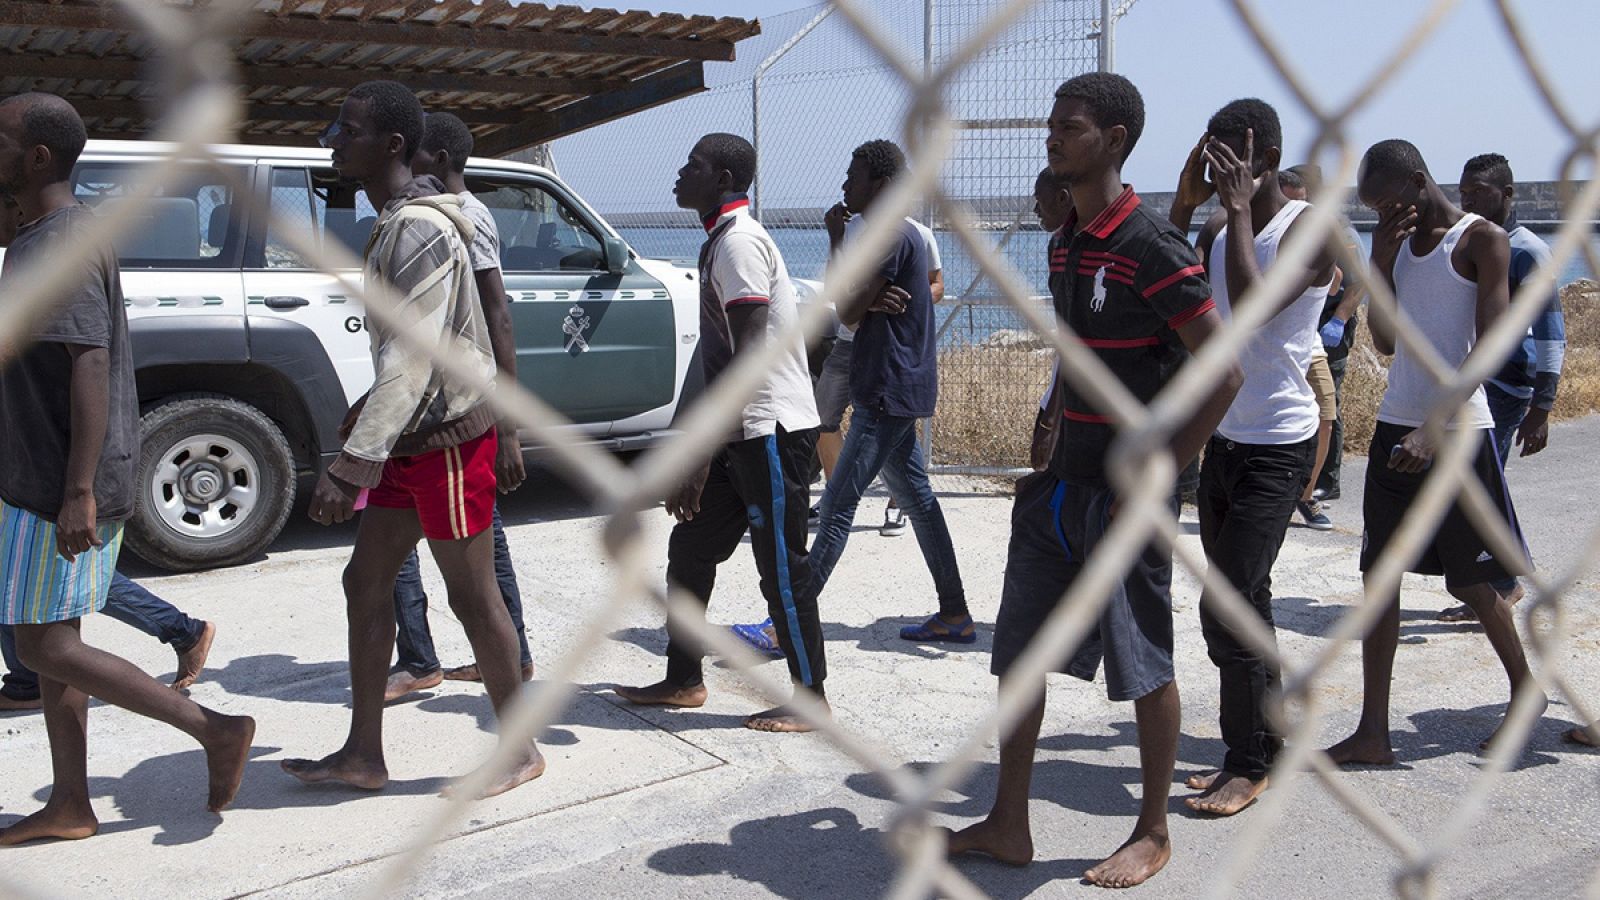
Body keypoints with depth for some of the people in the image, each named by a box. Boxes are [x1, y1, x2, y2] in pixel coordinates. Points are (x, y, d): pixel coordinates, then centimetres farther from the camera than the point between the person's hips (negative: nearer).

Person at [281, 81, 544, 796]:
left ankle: (520, 751, 16)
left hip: (448, 437, -10)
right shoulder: (396, 222, 13)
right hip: (413, 439, 10)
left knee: (471, 596, 0)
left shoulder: (419, 229, -20)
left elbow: (411, 361, -27)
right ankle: (363, 755, 21)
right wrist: (369, 410, 27)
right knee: (365, 582, 11)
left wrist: (351, 464, -29)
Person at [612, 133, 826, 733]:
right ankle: (683, 680, 25)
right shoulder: (721, 242, 16)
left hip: (772, 430, -10)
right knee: (689, 549, 14)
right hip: (742, 431, 10)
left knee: (782, 567, -2)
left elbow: (748, 358, -22)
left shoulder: (740, 243, -15)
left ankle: (811, 699, 9)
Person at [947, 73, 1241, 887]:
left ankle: (1152, 834, 24)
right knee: (1018, 653, 11)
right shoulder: (1072, 239, 10)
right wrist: (1053, 453, 15)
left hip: (1126, 490, -8)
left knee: (1144, 665, 6)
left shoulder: (1150, 247, -16)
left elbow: (1224, 372, -17)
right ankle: (1008, 825, 24)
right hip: (1064, 481, 9)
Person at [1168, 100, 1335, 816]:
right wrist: (1186, 201, -7)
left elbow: (1253, 308, -27)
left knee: (1226, 607, -10)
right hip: (1223, 438, 8)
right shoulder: (1216, 230, 10)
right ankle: (1266, 745, 27)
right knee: (1243, 603, 14)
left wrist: (1239, 209, -21)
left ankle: (1249, 762, 5)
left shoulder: (1309, 227, -11)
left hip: (1278, 447, -8)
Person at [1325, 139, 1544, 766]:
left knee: (1472, 581, 4)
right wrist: (1380, 262, -2)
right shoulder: (1396, 244, 13)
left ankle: (1526, 690, 31)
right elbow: (1386, 342, 9)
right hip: (1395, 429, 6)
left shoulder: (1481, 239, -5)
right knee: (1379, 575, 2)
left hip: (1458, 432, -6)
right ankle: (1373, 732, 5)